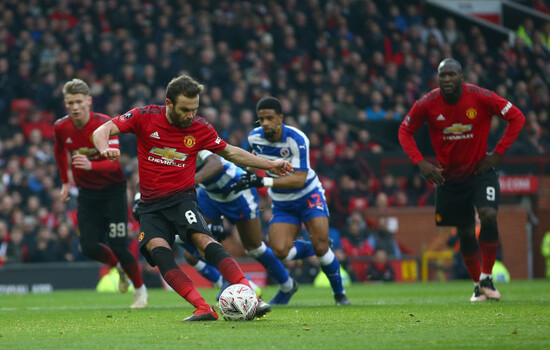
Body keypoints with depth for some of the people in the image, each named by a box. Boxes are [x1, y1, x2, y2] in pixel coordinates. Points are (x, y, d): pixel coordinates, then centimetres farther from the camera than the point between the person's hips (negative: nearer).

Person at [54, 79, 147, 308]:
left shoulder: (105, 125, -22)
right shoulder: (61, 128, -7)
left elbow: (114, 162, -31)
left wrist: (91, 165, -50)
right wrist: (65, 182, 17)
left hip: (113, 189, -4)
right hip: (87, 193, 4)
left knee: (119, 248, -10)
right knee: (89, 247, -9)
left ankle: (140, 290, 15)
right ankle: (119, 268, 24)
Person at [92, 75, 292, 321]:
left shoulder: (200, 128, 0)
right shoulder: (145, 117, -4)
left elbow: (230, 152, 16)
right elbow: (101, 131, -6)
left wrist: (269, 165, 12)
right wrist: (105, 149, -29)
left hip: (182, 198, -1)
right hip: (150, 205, 1)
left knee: (203, 240, -28)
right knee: (157, 248, -26)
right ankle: (203, 308, -33)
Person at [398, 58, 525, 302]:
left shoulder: (481, 97, -17)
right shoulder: (427, 104, -12)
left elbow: (517, 118, -9)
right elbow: (405, 131, 3)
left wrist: (497, 153, -13)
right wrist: (421, 163, -10)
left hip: (480, 170, -2)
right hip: (449, 177, 2)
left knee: (488, 216, -23)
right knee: (465, 233, 6)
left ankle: (486, 277, -9)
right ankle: (477, 285, 22)